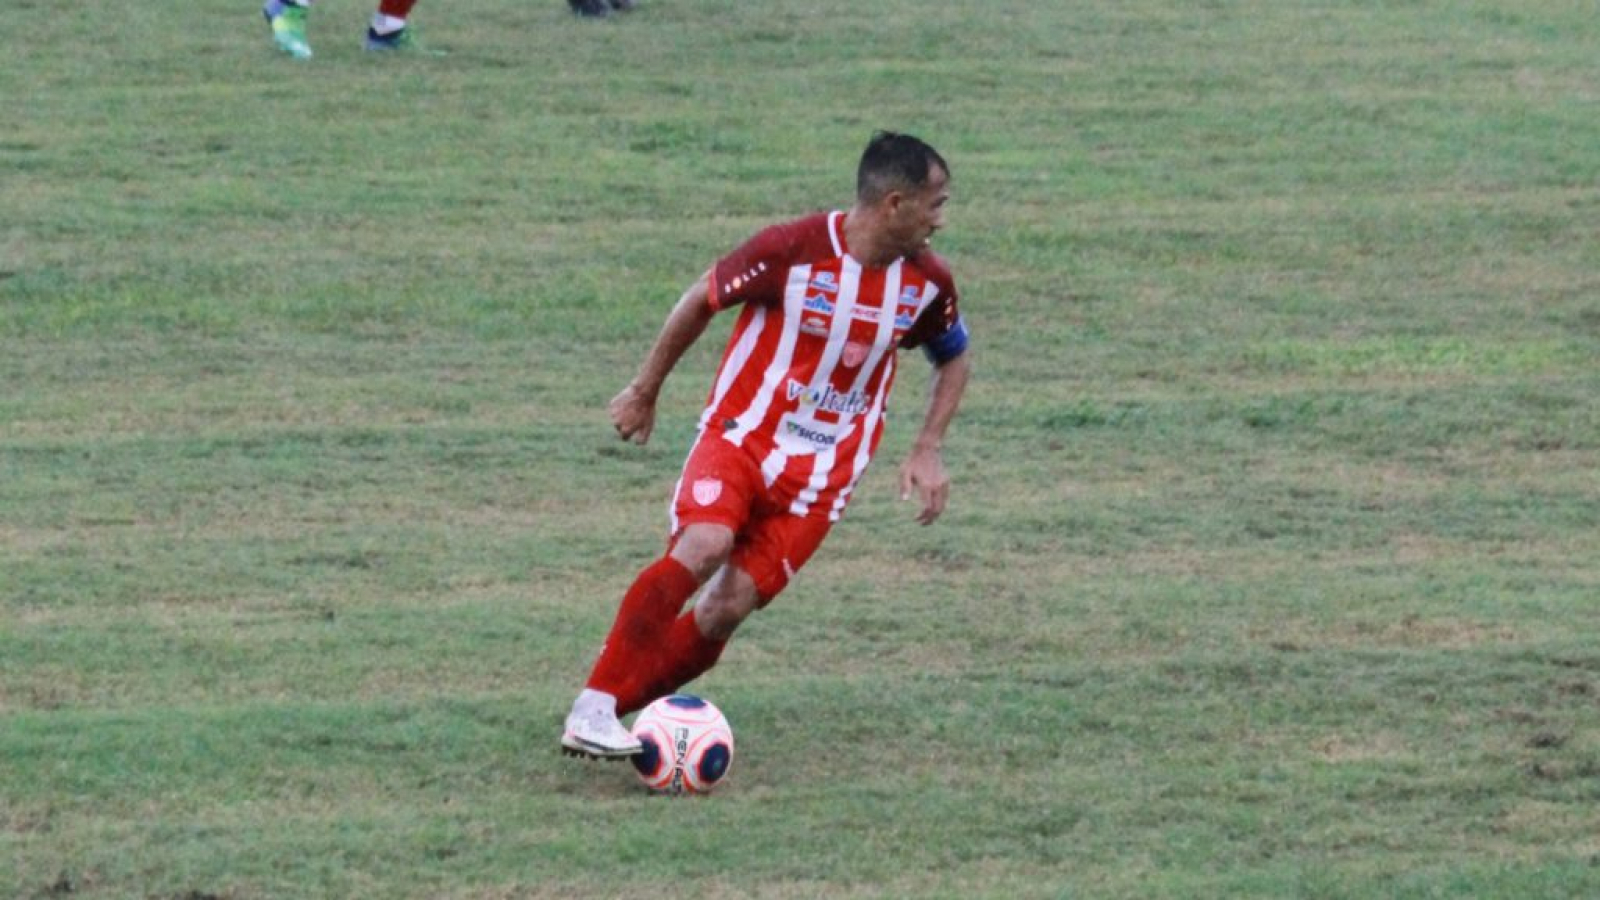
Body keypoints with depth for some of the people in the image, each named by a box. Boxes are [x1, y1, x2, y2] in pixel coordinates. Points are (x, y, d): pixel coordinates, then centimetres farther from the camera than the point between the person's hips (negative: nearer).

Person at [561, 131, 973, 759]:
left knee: (727, 608, -10)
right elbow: (702, 299, 0)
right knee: (703, 547, -31)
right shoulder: (792, 251, -16)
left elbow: (954, 359, 18)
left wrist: (927, 450, 4)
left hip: (823, 469, 4)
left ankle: (607, 718, 3)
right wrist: (645, 391, 9)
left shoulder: (927, 282, -2)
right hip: (740, 432, -4)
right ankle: (593, 709, -27)